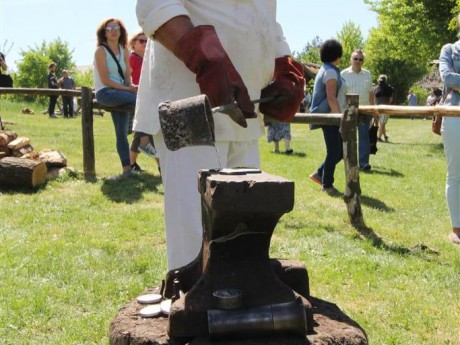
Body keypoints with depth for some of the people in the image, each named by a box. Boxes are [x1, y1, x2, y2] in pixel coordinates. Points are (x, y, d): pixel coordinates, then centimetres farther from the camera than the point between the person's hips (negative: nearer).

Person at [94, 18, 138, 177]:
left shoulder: (124, 51, 14)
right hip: (105, 92, -6)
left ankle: (126, 167, -1)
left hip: (121, 93, 6)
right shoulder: (101, 51, -4)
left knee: (122, 131, -2)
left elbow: (127, 75, 10)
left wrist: (131, 86, -12)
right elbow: (105, 80, -11)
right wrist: (127, 88, -17)